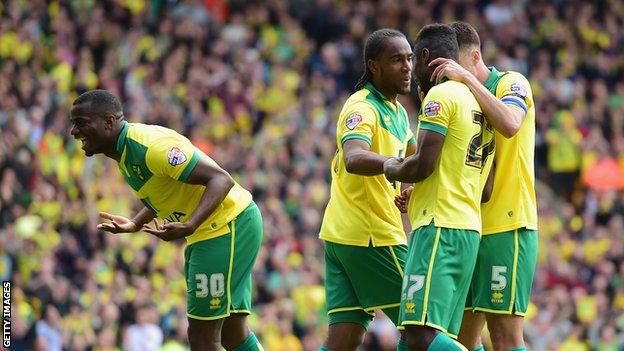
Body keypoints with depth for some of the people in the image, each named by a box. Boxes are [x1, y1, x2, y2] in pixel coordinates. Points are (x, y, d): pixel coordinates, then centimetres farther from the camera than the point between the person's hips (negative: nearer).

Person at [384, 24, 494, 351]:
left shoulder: (440, 94, -7)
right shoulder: (479, 101, 21)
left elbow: (423, 164, -16)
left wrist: (392, 170, 5)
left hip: (439, 227, -9)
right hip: (470, 229, 9)